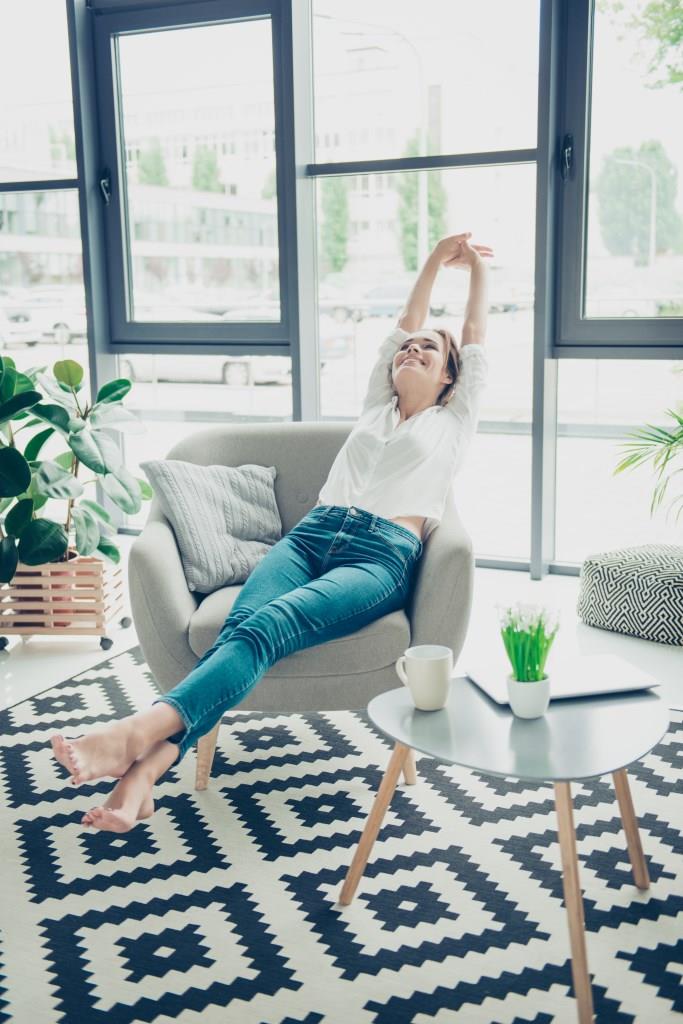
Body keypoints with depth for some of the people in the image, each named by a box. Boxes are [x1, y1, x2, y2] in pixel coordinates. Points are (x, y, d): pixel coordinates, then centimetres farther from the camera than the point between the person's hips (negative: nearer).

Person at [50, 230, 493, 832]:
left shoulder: (452, 422, 25)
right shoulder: (376, 408, 34)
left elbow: (476, 343, 28)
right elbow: (403, 324, 41)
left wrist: (477, 269, 40)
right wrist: (435, 260, 50)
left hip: (382, 555, -4)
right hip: (313, 534, 4)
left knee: (268, 626, -33)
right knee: (240, 624, -29)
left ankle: (138, 735, -52)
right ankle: (145, 770, -47)